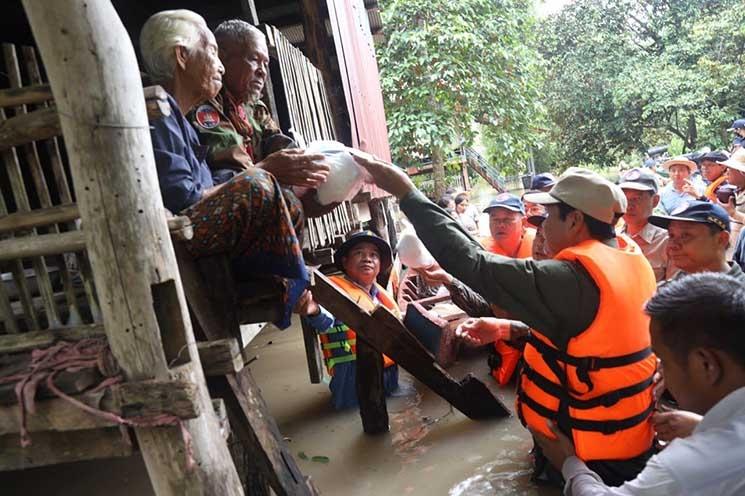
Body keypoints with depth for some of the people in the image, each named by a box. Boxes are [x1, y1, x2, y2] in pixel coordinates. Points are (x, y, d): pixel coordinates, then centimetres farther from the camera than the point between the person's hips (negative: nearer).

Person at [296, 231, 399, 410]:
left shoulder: (382, 294, 13)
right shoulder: (335, 287, -13)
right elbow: (326, 320, -34)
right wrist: (315, 311, -55)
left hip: (389, 370, 8)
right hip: (356, 373, -8)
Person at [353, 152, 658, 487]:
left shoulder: (572, 279, -29)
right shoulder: (631, 259, -1)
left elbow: (477, 266, -29)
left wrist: (407, 193, -25)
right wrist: (508, 331, 6)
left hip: (591, 456, -8)